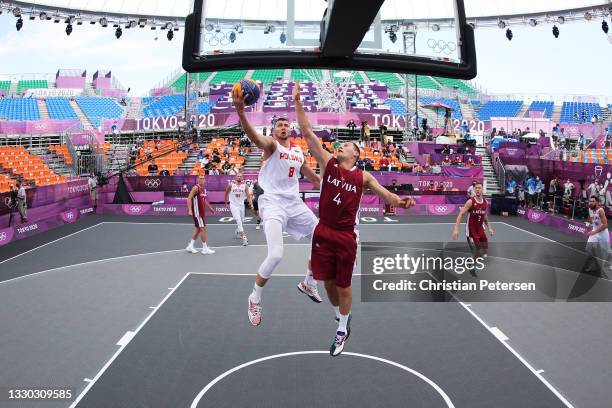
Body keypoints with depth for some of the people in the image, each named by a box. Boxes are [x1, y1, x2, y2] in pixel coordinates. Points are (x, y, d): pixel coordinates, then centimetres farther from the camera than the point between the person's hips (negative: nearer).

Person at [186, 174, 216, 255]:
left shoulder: (204, 189, 12)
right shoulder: (195, 188, -14)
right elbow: (189, 198, -20)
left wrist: (210, 207, 28)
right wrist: (190, 210, -28)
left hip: (202, 212, 9)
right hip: (197, 212, -9)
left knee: (198, 229, 13)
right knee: (203, 228, -7)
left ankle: (190, 246, 23)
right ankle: (205, 249, -1)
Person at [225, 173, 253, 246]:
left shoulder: (244, 185, -2)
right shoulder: (231, 184, -6)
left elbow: (248, 195, -5)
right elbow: (226, 193, 9)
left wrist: (251, 204, -17)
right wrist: (227, 202, 13)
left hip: (241, 205, 4)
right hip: (233, 205, -4)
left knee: (241, 221, 17)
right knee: (238, 221, -17)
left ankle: (237, 232, 47)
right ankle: (244, 238, -23)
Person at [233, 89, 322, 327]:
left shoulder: (298, 151, 14)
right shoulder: (271, 144, -6)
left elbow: (307, 172, 33)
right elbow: (254, 137, -30)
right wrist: (240, 112, -47)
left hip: (294, 203, 7)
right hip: (272, 203, -7)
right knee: (276, 255, -21)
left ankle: (309, 284, 30)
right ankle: (255, 300, 2)